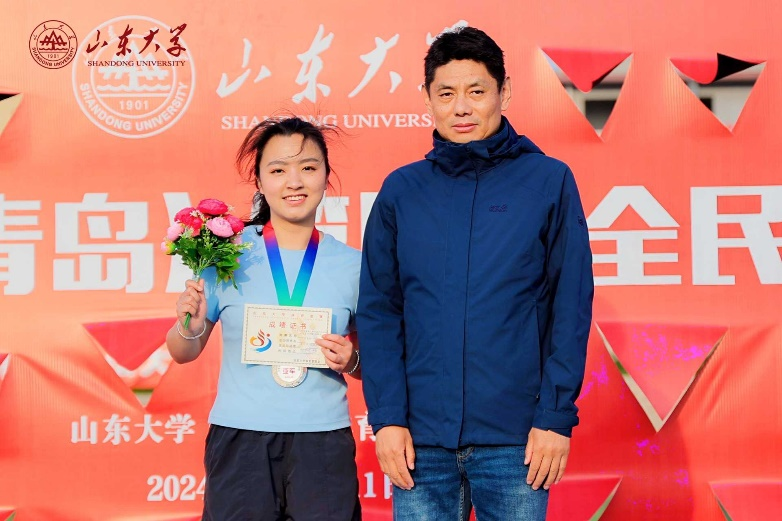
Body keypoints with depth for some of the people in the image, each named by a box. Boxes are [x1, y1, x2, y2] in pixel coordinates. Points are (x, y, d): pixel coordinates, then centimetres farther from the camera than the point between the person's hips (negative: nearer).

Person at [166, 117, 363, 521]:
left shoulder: (352, 265, 3)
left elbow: (369, 365, 14)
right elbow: (183, 354, 8)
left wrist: (351, 360, -7)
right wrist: (191, 326, -12)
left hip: (323, 442, 1)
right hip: (238, 441, -1)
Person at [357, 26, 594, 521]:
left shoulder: (549, 181, 0)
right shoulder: (401, 190, 5)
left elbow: (571, 309, -1)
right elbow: (379, 312, 4)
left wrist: (557, 416, -7)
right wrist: (387, 417, -4)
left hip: (515, 441, -1)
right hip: (421, 439, 2)